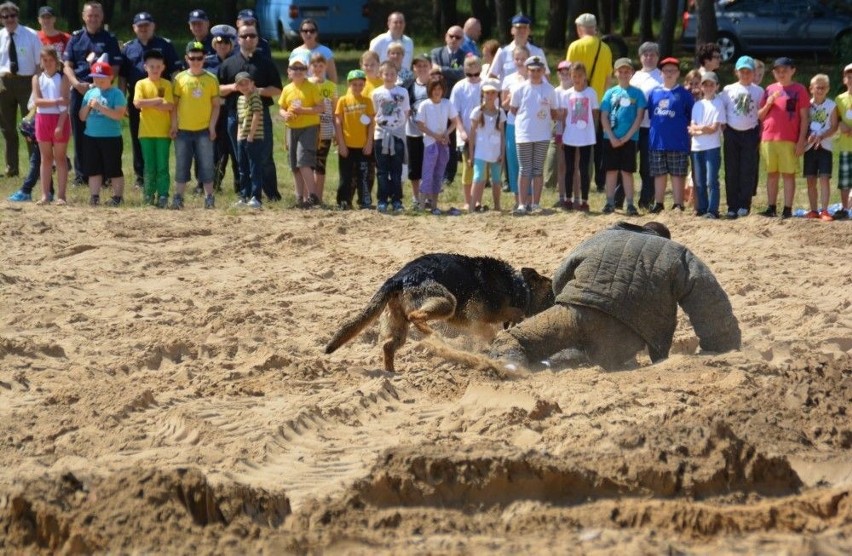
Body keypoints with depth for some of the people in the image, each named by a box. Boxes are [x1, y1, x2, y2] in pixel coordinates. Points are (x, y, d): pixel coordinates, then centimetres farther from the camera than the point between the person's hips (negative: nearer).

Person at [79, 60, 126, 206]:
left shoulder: (116, 94, -6)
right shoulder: (90, 94, 11)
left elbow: (119, 115, -18)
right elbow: (82, 117, 12)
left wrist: (100, 107, -22)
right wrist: (88, 106, -7)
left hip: (111, 138, -6)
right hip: (91, 137, 6)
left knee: (113, 169, 0)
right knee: (93, 169, 8)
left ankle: (118, 196, 7)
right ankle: (94, 196, 13)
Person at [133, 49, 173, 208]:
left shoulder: (166, 85, 1)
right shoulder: (141, 84, 3)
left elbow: (170, 106, -10)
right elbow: (138, 103, -11)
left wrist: (148, 104, -14)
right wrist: (157, 101, -15)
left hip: (163, 131, -1)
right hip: (146, 131, 1)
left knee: (162, 166, -1)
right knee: (149, 166, 4)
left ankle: (163, 196, 2)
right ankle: (149, 195, 10)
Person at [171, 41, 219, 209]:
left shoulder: (211, 79, 2)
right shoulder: (180, 78, 3)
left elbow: (215, 105, 4)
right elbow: (174, 103, 4)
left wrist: (212, 126, -3)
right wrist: (174, 125, -3)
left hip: (204, 130, 0)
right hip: (183, 130, 0)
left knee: (206, 165, 0)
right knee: (182, 165, 4)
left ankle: (209, 198, 6)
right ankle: (178, 197, 8)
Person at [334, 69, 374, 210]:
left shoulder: (367, 101, 4)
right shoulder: (343, 101, 1)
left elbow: (371, 123, 4)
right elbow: (338, 123, 0)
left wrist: (369, 142, -3)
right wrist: (341, 144, -6)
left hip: (363, 145, 1)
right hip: (347, 145, -1)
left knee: (363, 175, 3)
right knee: (346, 176, 4)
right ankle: (344, 202, 10)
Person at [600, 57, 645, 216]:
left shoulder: (637, 93, 1)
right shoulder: (610, 93, 6)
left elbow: (639, 117, -3)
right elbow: (604, 117, 3)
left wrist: (626, 138, -9)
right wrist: (612, 138, -8)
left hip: (629, 139, -2)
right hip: (611, 139, 2)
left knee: (627, 171, 0)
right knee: (611, 170, 5)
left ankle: (630, 204, 2)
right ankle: (610, 203, 9)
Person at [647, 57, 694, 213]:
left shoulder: (684, 94, -2)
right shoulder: (654, 93, 8)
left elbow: (692, 117, 2)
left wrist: (682, 127, -2)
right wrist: (657, 127, 10)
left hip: (678, 142, -4)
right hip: (657, 141, 4)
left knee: (678, 174, 0)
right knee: (659, 174, 10)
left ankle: (678, 205, 4)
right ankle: (658, 203, 17)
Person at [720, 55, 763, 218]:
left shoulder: (758, 91, 3)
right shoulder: (728, 90, 5)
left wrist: (760, 136, -1)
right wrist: (724, 132, -1)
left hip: (750, 133, -1)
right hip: (732, 133, 1)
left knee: (748, 171, -2)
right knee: (731, 172, 1)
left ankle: (744, 205, 2)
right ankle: (732, 207, 5)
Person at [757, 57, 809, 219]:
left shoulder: (799, 89, 1)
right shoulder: (770, 90, 12)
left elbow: (804, 117, -1)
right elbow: (760, 116, 14)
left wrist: (801, 140, -7)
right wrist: (769, 103, -6)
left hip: (789, 140, -4)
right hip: (768, 138, 4)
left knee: (788, 174, -3)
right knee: (772, 174, 8)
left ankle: (787, 209, -2)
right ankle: (771, 207, 12)